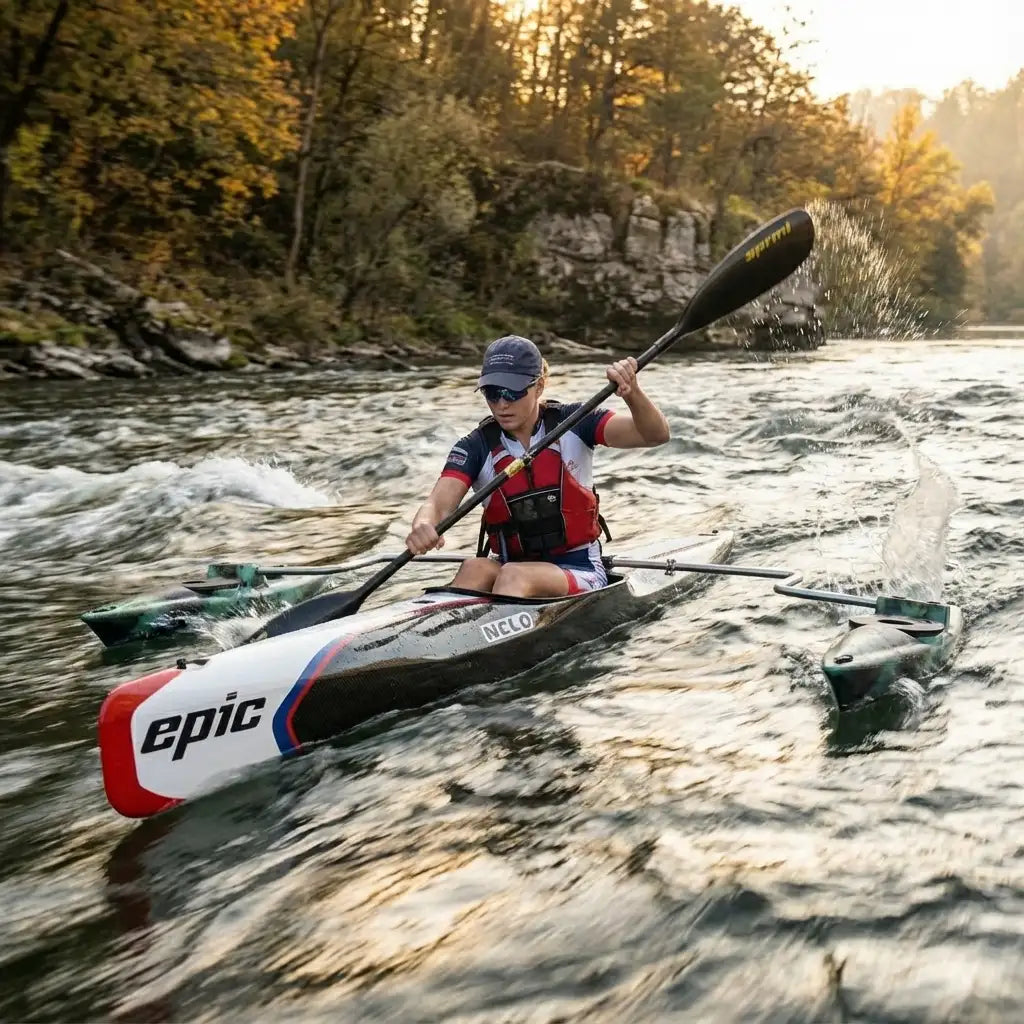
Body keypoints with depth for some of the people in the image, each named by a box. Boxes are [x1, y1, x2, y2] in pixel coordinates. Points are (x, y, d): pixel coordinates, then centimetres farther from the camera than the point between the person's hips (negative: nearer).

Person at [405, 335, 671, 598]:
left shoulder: (571, 424, -4)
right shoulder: (476, 447, -1)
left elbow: (656, 435, -15)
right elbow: (438, 503, -16)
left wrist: (632, 393, -36)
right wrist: (423, 526, -42)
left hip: (580, 572, -2)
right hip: (512, 566, 2)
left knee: (514, 576, -33)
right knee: (475, 569, -31)